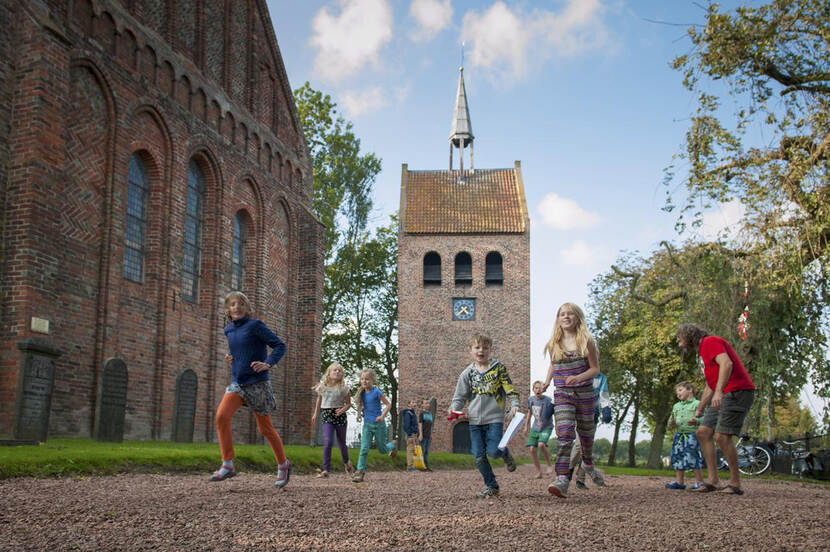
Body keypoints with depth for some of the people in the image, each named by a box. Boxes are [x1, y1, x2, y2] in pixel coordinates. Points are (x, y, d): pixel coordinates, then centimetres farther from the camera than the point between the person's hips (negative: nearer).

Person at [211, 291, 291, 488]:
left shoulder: (255, 325, -8)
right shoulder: (229, 330, 11)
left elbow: (279, 346, -9)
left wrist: (268, 363, -23)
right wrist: (231, 357, 8)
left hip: (257, 383, -5)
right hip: (237, 383, 5)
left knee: (265, 428, 4)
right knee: (221, 416, -19)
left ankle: (283, 465, 26)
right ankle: (227, 465, -13)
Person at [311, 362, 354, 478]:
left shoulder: (343, 388, -2)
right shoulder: (322, 386, 3)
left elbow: (348, 403, 5)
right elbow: (319, 399, 19)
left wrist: (342, 410, -14)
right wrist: (315, 414, 21)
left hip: (340, 416, 0)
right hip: (327, 416, 0)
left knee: (341, 442, 10)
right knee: (328, 441, -17)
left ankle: (346, 462, 41)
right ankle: (326, 470, -13)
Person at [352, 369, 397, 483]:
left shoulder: (376, 392, -14)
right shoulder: (362, 393, 2)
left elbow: (388, 404, -8)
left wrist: (382, 416, -20)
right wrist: (359, 414, 3)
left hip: (378, 424, -3)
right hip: (367, 425, 3)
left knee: (382, 449, 12)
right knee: (364, 449, -11)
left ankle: (393, 445, 45)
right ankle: (360, 472, -11)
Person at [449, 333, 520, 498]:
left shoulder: (498, 368, 2)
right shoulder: (467, 373, 8)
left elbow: (509, 388, 1)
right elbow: (460, 395, 12)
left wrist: (514, 404, -13)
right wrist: (454, 408, -5)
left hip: (494, 418, -3)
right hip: (474, 420, 3)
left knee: (493, 452, -15)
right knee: (479, 457, 0)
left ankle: (505, 453, 22)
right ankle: (492, 486, 16)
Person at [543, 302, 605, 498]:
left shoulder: (586, 342, -3)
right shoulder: (553, 344, 4)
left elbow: (595, 368, -3)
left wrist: (578, 377, -20)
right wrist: (547, 381, 6)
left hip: (584, 393, 0)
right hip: (562, 394, 0)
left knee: (585, 433, 15)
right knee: (564, 435, -16)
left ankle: (588, 464, 46)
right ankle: (562, 480, -24)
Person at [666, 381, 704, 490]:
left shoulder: (697, 404, -1)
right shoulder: (676, 406, 20)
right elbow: (672, 419, 23)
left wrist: (696, 421, -25)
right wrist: (671, 423, 1)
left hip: (692, 435, -7)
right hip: (679, 435, 7)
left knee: (694, 458, -9)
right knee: (678, 458, 7)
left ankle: (700, 482, 1)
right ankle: (679, 482, 16)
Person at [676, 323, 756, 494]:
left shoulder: (710, 342, -6)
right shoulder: (704, 351, 24)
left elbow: (727, 363, -24)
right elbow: (710, 385, 30)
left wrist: (719, 392, -35)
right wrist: (698, 411, 32)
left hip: (737, 391, -10)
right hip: (724, 396, 10)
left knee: (722, 436, -15)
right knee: (703, 432, 4)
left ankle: (735, 483, -7)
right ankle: (712, 479, 1)